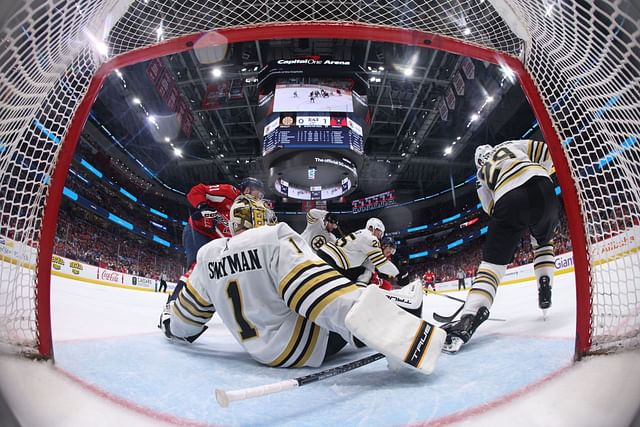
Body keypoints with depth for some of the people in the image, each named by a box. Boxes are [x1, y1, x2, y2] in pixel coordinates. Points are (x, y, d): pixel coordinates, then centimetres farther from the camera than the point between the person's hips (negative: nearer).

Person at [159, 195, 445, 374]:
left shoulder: (207, 255, 3)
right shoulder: (275, 238, -17)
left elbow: (187, 314, 15)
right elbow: (321, 294, -31)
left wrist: (171, 324, 39)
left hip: (260, 351, 8)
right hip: (305, 347, -8)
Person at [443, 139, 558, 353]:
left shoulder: (481, 175, 30)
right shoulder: (510, 144, 32)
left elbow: (492, 209, 19)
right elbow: (546, 151, 19)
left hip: (508, 199, -2)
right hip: (541, 187, 2)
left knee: (493, 260, -3)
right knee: (543, 241, 33)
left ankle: (468, 320, -21)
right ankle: (545, 291, 23)